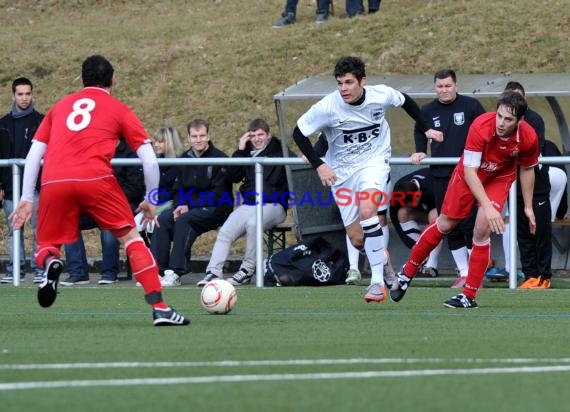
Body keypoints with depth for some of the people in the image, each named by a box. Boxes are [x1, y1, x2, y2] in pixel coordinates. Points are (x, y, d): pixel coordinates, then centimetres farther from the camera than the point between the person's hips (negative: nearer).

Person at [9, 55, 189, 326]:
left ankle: (50, 263, -20)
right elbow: (149, 161, 13)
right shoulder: (119, 110, 18)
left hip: (53, 183, 2)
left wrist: (26, 198, 24)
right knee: (130, 236, 11)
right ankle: (159, 308, 1)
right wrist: (151, 201, 25)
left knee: (46, 246, 18)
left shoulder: (60, 106, 26)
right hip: (95, 180, -2)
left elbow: (34, 154, 21)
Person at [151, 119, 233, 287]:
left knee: (184, 220, -33)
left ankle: (176, 272, -35)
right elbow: (178, 189, 16)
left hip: (215, 210, -6)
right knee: (162, 220, -21)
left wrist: (189, 205, -18)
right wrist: (181, 205, -7)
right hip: (188, 208, 6)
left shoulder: (219, 158, -7)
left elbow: (218, 194, -13)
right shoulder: (185, 158, 13)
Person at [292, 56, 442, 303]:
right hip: (342, 171, 2)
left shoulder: (381, 95, -15)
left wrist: (426, 129, 14)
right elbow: (299, 133, -8)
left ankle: (378, 282, -29)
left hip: (374, 162, -2)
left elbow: (406, 101, 8)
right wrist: (319, 165, -16)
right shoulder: (327, 107, -20)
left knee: (367, 210, -30)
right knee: (357, 239, -1)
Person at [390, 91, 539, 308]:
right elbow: (470, 171, -33)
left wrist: (528, 207, 0)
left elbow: (527, 169, -5)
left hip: (499, 178, 1)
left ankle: (469, 296, -3)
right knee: (445, 224, 8)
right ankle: (407, 273, 29)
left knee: (482, 231, -15)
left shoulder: (529, 137, -27)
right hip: (470, 174, -1)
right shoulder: (480, 127, -36)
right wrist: (487, 206, -41)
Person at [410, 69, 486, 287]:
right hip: (441, 176, 4)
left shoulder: (470, 106, -3)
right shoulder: (427, 111, 7)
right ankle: (463, 273, 11)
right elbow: (420, 133, 24)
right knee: (450, 227, 4)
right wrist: (420, 151, 7)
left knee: (469, 224, -7)